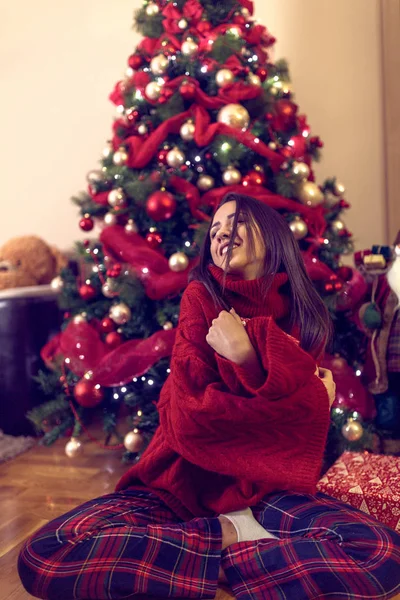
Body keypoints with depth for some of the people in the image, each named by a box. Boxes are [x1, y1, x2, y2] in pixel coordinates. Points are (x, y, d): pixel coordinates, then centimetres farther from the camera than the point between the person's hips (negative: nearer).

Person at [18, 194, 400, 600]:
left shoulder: (305, 316, 6)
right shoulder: (201, 296, 0)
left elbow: (307, 416, -8)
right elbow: (193, 408, -13)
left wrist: (245, 353, -18)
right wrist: (305, 398, -8)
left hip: (267, 486, 1)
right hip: (184, 480, 0)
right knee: (44, 555, -24)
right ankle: (229, 534, -12)